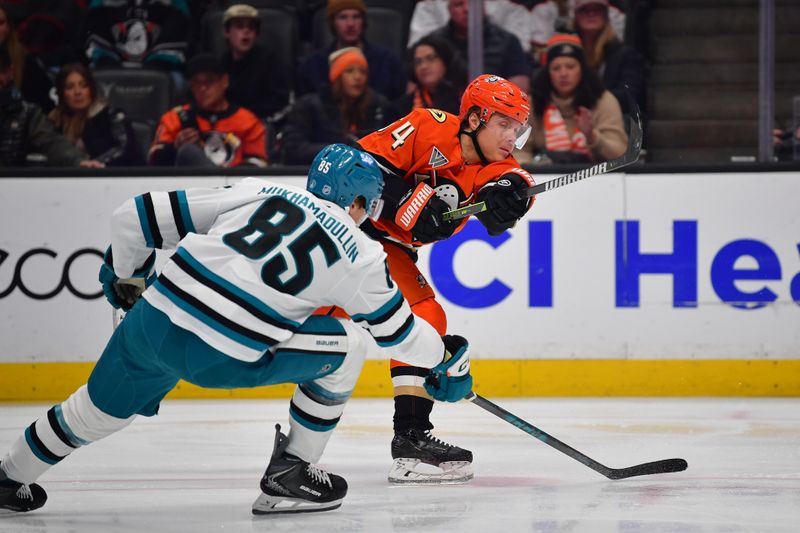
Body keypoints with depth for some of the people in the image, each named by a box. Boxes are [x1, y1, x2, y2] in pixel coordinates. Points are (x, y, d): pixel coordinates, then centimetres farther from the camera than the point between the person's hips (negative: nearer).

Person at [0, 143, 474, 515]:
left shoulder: (260, 192, 17)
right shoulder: (359, 253, 7)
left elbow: (141, 215, 15)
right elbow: (395, 331, 20)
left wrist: (126, 274, 33)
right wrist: (449, 357, 38)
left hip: (152, 322, 5)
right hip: (222, 359, -5)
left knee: (103, 408, 32)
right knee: (349, 344, 12)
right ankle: (288, 477, 17)